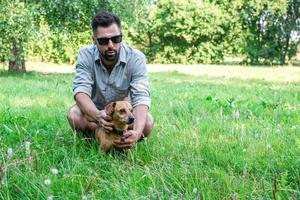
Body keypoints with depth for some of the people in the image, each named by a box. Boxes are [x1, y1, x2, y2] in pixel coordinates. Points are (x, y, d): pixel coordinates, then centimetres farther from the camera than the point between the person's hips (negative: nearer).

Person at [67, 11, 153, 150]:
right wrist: (97, 115, -51)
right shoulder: (85, 55, -18)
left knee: (147, 122, -30)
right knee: (74, 115, -30)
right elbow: (81, 90, -28)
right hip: (94, 111, 1)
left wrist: (138, 131, -51)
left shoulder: (136, 58, -21)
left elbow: (141, 97, -31)